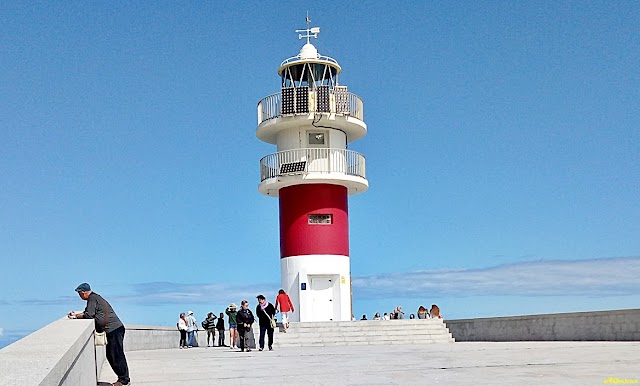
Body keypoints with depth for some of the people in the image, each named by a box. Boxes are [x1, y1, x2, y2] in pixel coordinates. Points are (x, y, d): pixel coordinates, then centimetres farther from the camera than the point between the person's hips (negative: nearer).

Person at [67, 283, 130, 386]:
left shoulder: (92, 298, -8)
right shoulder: (94, 298, 22)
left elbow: (89, 315, -14)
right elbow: (87, 312, 29)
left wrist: (76, 316, -1)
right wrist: (76, 313, 17)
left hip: (114, 330, -10)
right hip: (114, 330, 10)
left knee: (117, 355, -6)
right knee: (110, 355, 14)